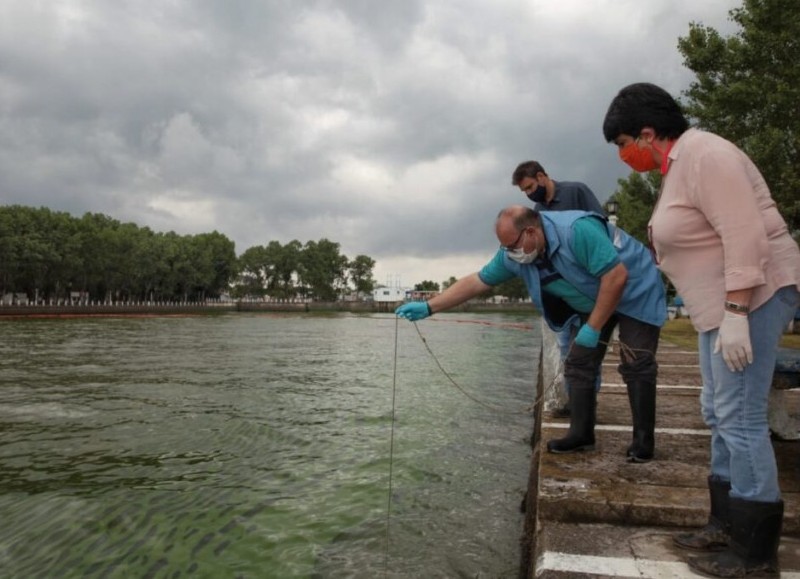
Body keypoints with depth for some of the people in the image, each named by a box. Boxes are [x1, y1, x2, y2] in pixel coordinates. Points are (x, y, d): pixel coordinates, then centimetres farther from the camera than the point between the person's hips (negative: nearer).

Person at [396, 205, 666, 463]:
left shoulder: (578, 230, -36)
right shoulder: (514, 255, -14)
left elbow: (616, 276, -34)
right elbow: (476, 281, -8)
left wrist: (593, 327, -30)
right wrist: (428, 307, -14)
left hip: (634, 291, -7)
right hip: (594, 302, 7)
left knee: (636, 365, -9)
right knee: (579, 364, 3)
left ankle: (643, 440, 2)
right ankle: (581, 434, 12)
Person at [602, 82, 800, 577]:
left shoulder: (703, 155, -16)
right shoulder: (679, 163, 15)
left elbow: (745, 236, -24)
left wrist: (736, 316, -26)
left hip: (752, 295, -11)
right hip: (723, 301, 11)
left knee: (740, 419, -8)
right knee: (719, 414, 15)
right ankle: (728, 525, 26)